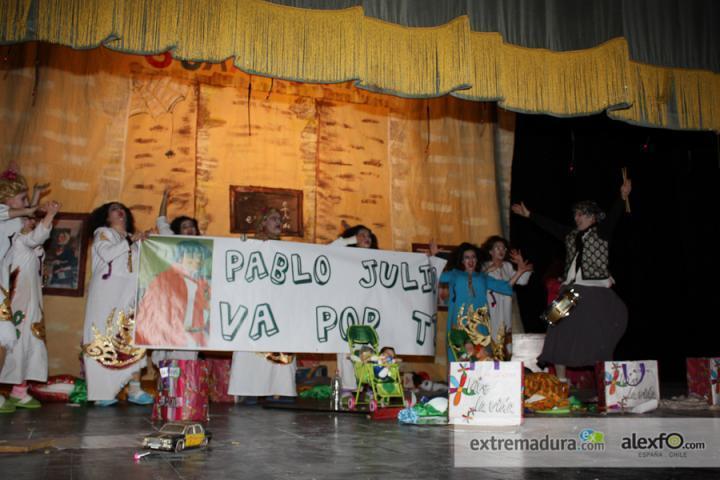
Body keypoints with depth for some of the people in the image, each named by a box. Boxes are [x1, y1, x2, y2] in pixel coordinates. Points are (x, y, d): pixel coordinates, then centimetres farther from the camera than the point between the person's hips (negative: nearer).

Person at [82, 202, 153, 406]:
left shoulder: (134, 239, 25)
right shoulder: (102, 233, 13)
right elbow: (107, 254, -7)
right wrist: (130, 240, -6)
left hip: (130, 294, 4)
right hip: (107, 293, -4)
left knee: (134, 339, -7)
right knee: (105, 339, -10)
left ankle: (134, 389, -8)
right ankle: (102, 392, -11)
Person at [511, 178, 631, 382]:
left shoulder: (601, 231, 1)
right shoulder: (571, 235, 16)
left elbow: (613, 217, -14)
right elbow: (549, 226, 23)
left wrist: (622, 198, -30)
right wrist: (529, 215, 27)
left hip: (596, 292, -5)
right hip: (571, 290, 5)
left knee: (597, 337, -5)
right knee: (561, 334, 1)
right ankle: (561, 381, 7)